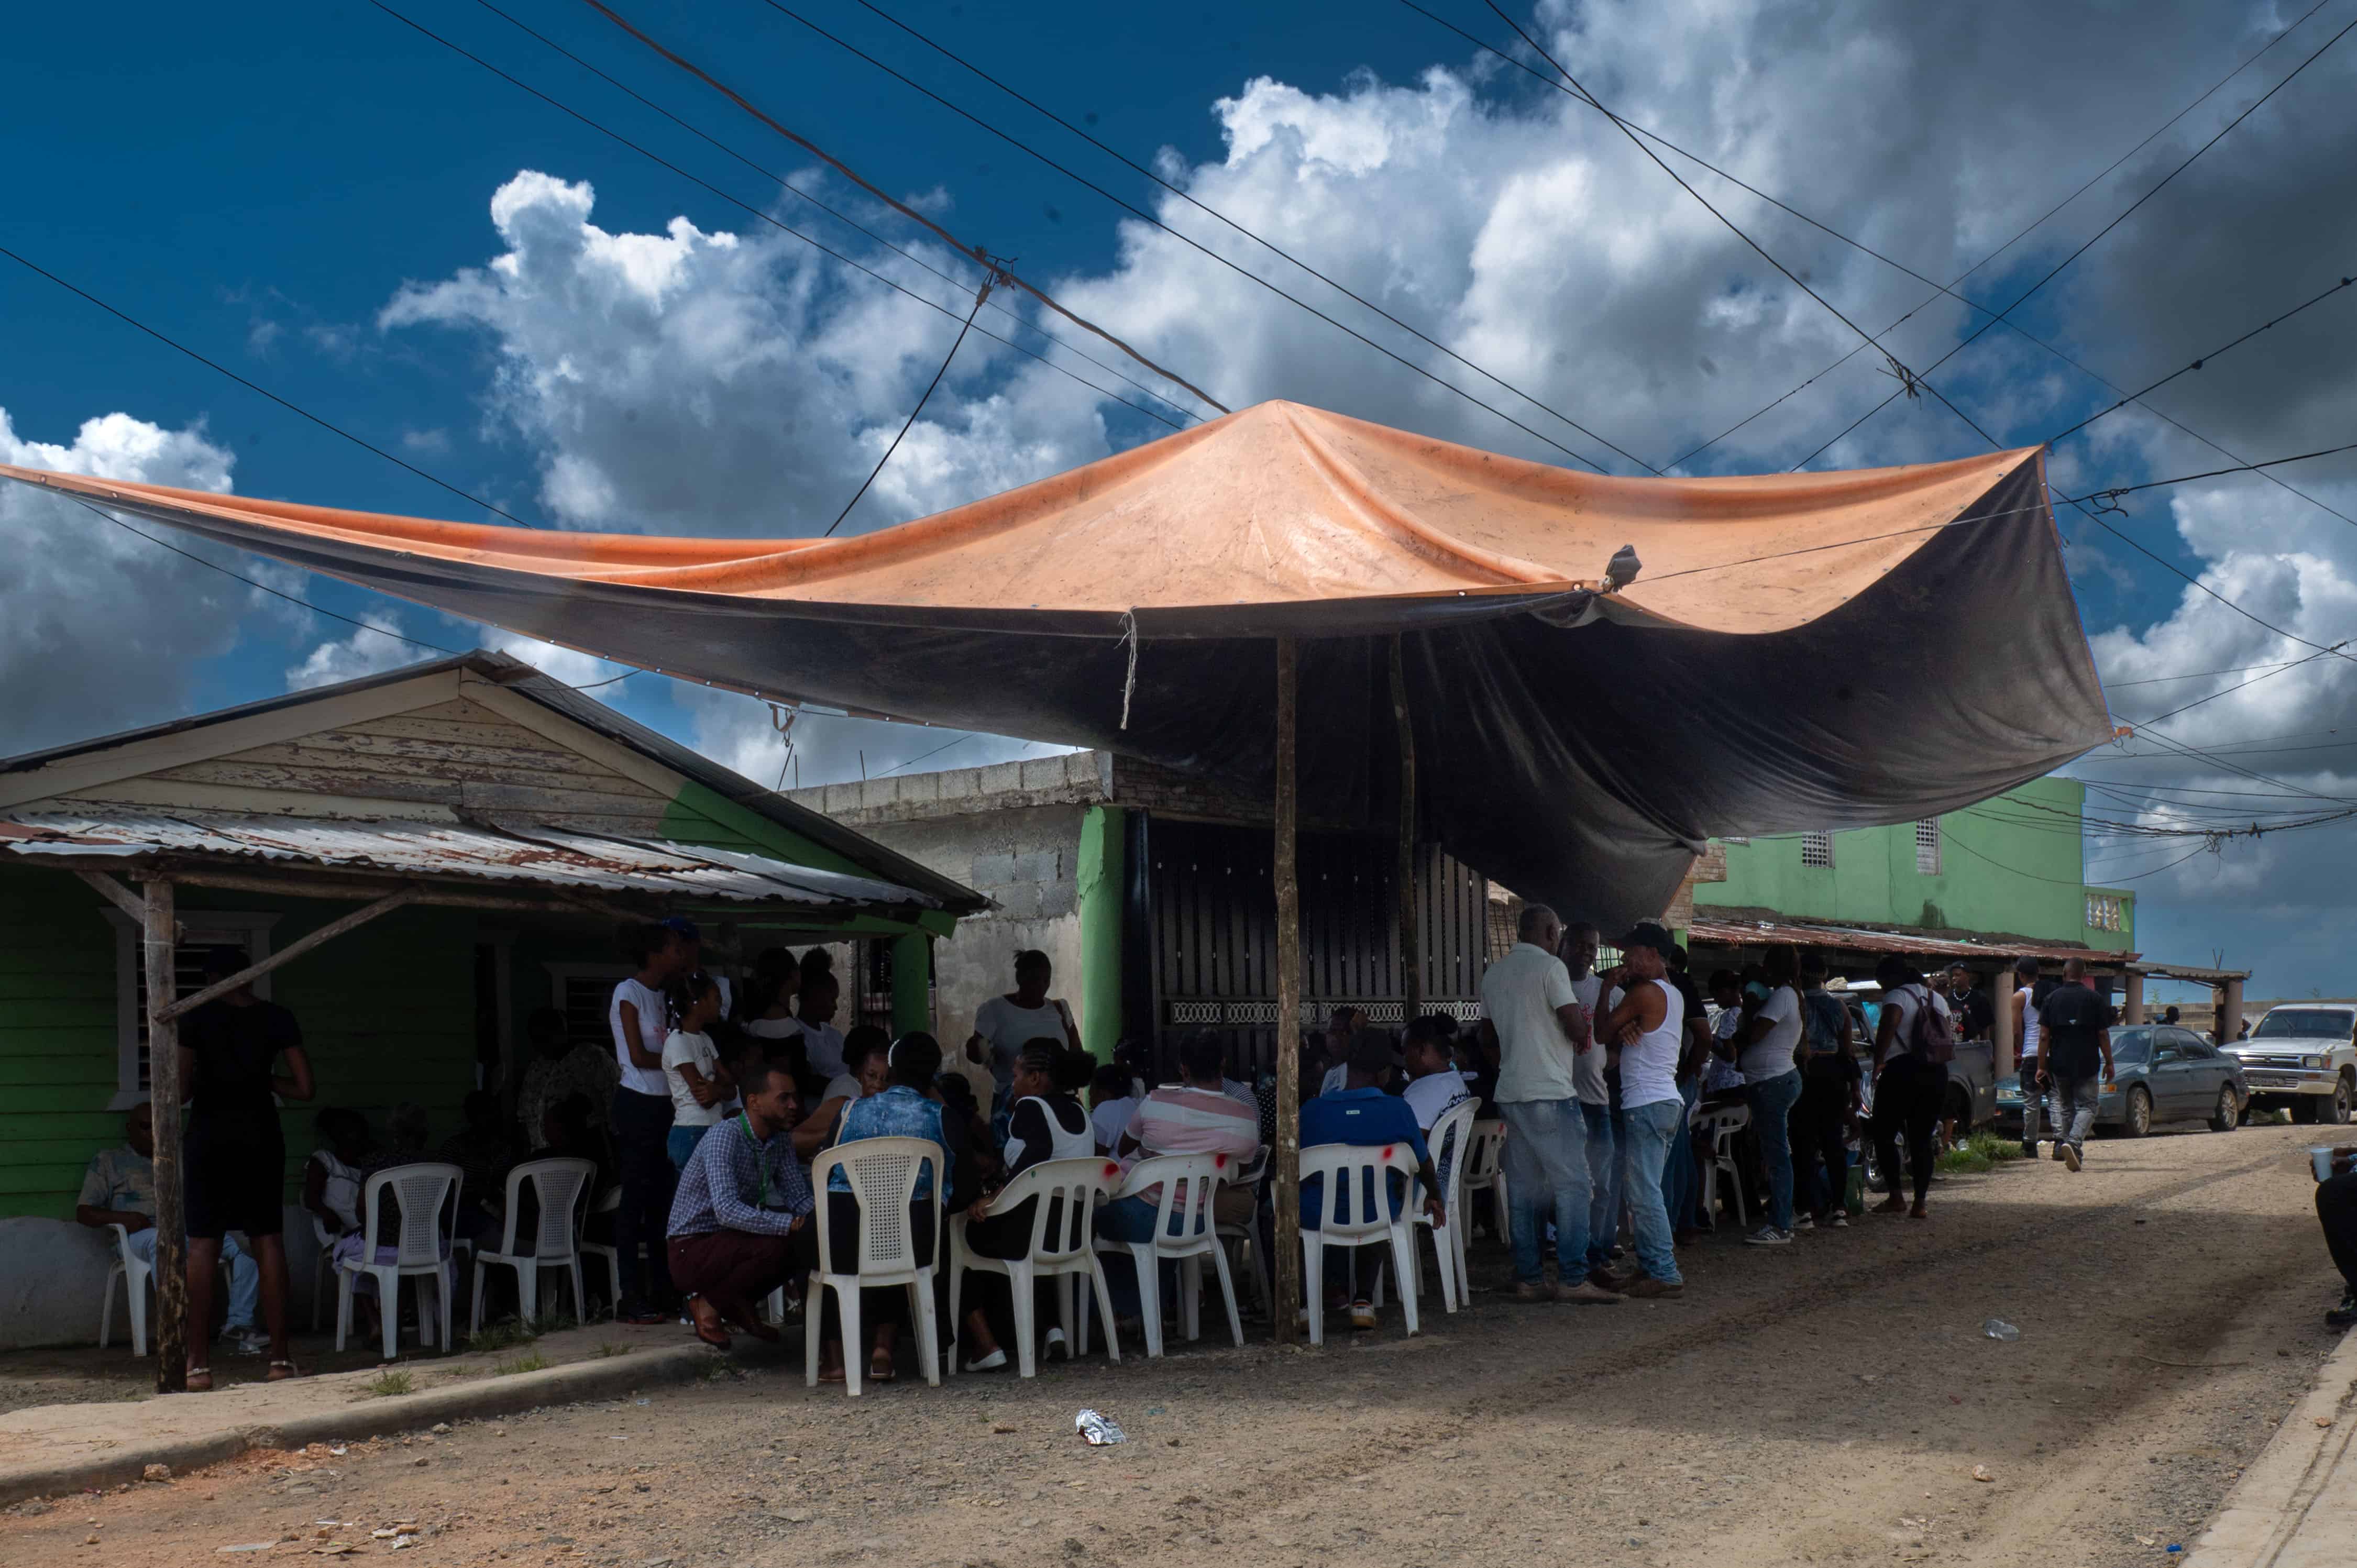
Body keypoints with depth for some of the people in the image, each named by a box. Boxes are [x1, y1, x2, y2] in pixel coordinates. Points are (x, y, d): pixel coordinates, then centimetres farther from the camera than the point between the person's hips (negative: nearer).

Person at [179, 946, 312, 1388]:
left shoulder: (198, 1018, -5)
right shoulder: (277, 1018, 1)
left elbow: (181, 1088, -6)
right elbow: (303, 1088, -1)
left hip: (208, 1136, -2)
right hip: (261, 1135, 2)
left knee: (203, 1244, 3)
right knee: (268, 1241, 5)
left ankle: (198, 1363, 2)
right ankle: (280, 1359, 3)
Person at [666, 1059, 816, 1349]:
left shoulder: (780, 1142, 1)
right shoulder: (725, 1136, -23)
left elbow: (800, 1198, -1)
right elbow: (727, 1210, -35)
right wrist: (791, 1224, -39)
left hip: (730, 1240, 8)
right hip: (691, 1249, -8)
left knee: (811, 1245, -8)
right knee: (773, 1248, -31)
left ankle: (740, 1303, 9)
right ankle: (708, 1305, -6)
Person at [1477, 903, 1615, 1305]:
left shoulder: (1493, 974, 14)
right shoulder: (1549, 967, -9)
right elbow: (1578, 1028, -13)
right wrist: (1585, 1036, 8)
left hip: (1510, 1094, 8)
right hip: (1550, 1093, -8)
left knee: (1523, 1189, 8)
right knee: (1573, 1185, -5)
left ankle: (1527, 1279, 7)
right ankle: (1572, 1278, -9)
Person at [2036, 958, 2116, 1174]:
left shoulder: (2052, 998, 2)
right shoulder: (2093, 998, -2)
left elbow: (2044, 1036, -1)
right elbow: (2103, 1034, -2)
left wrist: (2042, 1066, 3)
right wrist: (2109, 1063, 8)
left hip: (2060, 1064, 2)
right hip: (2087, 1065, -2)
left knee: (2065, 1107, 15)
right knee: (2086, 1107, 2)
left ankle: (2070, 1148, 16)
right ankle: (2074, 1142, -22)